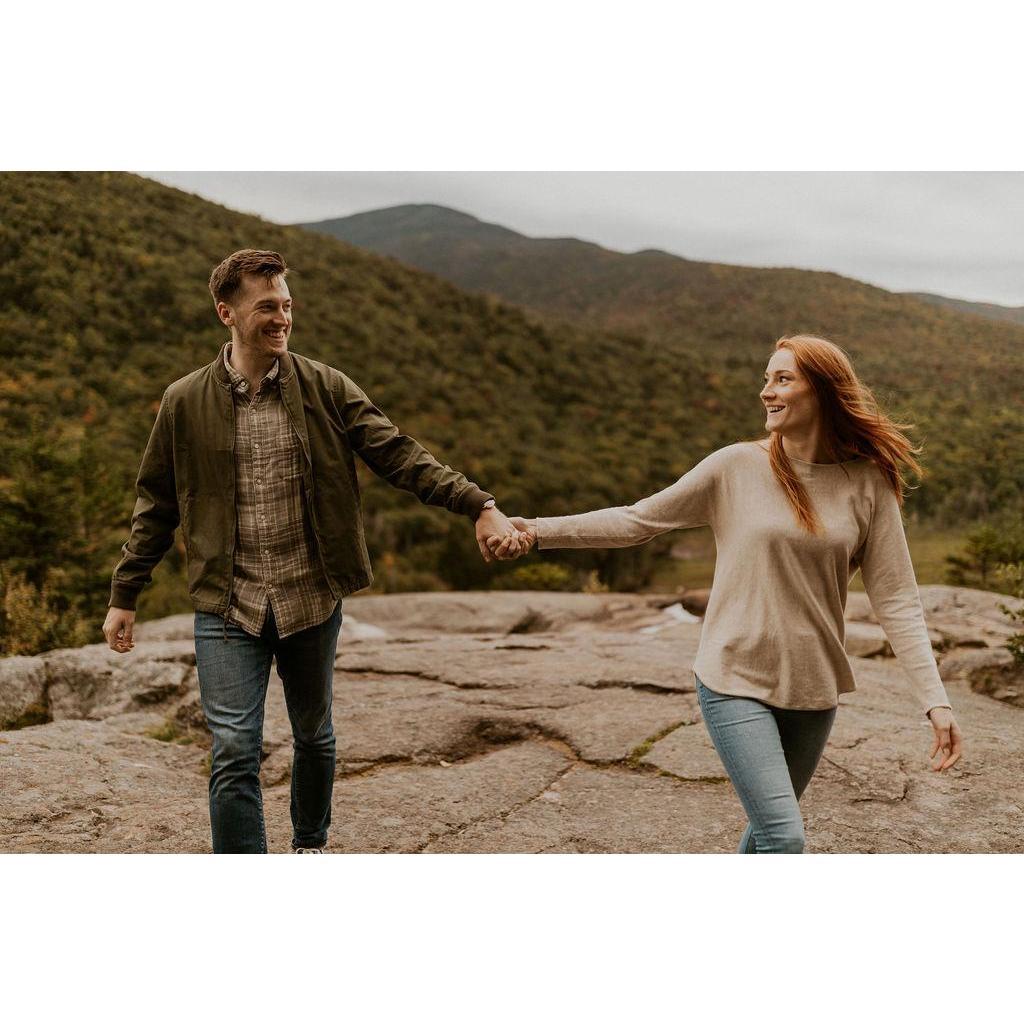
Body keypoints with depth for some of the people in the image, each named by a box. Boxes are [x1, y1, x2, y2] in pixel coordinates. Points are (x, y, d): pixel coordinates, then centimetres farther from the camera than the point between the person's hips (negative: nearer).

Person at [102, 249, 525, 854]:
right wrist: (124, 596, 7)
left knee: (314, 736, 17)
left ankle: (310, 845, 44)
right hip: (227, 607, -1)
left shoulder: (327, 389, -1)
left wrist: (480, 505, -19)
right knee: (235, 752, -7)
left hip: (312, 600, 1)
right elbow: (156, 505, 7)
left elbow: (400, 456, -7)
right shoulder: (185, 402, 0)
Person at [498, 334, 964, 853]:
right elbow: (638, 520, -3)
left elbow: (896, 600, -3)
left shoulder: (868, 485, -2)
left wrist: (935, 700, -10)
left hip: (812, 690, 3)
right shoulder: (737, 466, -7)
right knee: (784, 837, -13)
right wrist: (539, 530, -11)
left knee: (769, 830, 18)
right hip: (736, 681, -3)